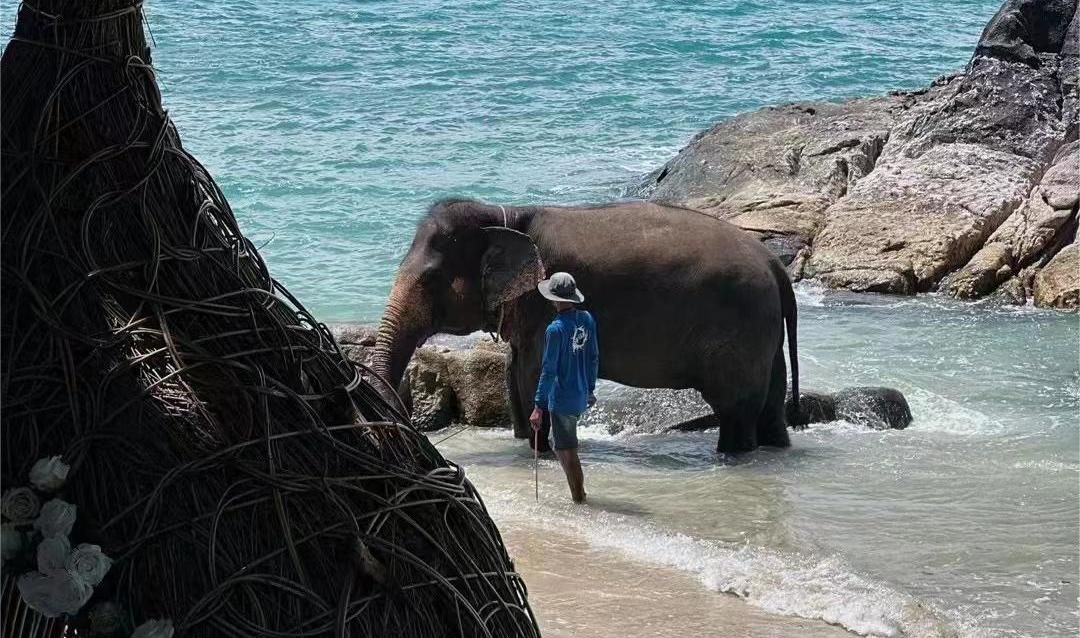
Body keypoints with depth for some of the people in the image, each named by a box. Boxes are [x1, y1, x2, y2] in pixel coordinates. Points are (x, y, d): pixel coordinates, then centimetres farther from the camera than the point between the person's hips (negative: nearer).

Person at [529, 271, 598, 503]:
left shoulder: (556, 330, -20)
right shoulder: (587, 320, 1)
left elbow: (549, 370, -20)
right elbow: (594, 358, 11)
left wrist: (539, 407, -17)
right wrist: (590, 389, 24)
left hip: (562, 400, -7)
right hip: (581, 396, 7)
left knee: (567, 451, 3)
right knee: (560, 445, 26)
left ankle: (579, 497, 8)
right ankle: (579, 491, 32)